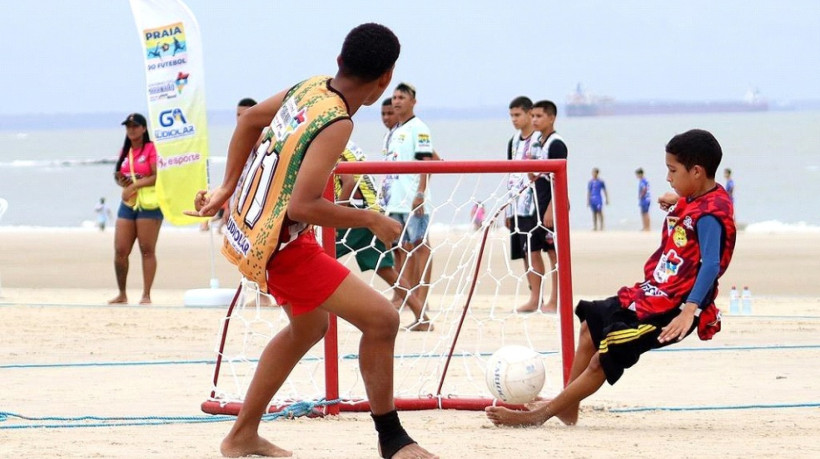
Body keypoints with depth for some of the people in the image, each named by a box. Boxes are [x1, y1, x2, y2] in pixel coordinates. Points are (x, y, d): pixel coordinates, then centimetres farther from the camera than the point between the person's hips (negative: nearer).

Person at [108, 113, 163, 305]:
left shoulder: (151, 149, -4)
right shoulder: (124, 151, 17)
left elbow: (158, 176, -13)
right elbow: (118, 176, 26)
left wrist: (135, 186, -16)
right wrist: (120, 180, 2)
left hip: (148, 204, -7)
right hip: (127, 204, 7)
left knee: (147, 250, -5)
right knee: (120, 251, 0)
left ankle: (146, 295, -2)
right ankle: (122, 295, 11)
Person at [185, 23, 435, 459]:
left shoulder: (309, 88, 0)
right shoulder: (336, 124, -25)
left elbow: (250, 118, 16)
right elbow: (302, 206, -30)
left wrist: (228, 187, 24)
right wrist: (370, 221, -18)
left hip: (248, 231, 10)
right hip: (281, 246, -10)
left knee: (308, 328, 29)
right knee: (381, 318, -10)